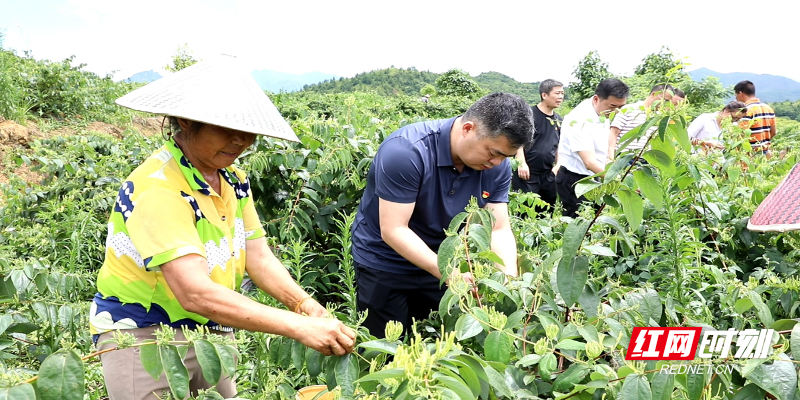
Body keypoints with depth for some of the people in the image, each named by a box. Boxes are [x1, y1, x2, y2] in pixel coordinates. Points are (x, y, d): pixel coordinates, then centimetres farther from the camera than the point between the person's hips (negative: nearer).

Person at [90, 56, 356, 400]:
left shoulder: (234, 180, -1)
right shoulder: (157, 187, -26)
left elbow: (259, 257, -1)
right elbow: (195, 293, -35)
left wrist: (303, 303, -20)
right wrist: (299, 327, -38)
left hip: (213, 334, 7)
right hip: (144, 335, -7)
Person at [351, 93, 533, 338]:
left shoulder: (497, 167, -12)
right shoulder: (406, 151, -30)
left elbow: (499, 229, -9)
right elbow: (393, 230, -30)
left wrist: (509, 274, -27)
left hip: (442, 263, 5)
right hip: (385, 264, -4)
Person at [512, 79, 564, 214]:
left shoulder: (559, 120, 13)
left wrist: (557, 166, 10)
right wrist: (522, 163, -21)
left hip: (548, 175, 7)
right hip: (527, 173, -7)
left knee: (546, 214, 14)